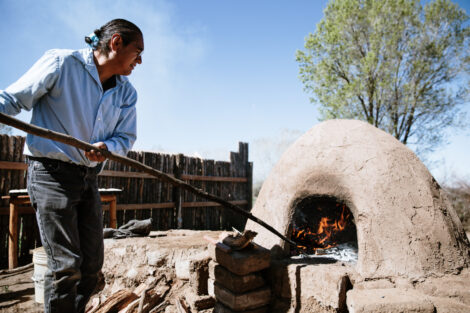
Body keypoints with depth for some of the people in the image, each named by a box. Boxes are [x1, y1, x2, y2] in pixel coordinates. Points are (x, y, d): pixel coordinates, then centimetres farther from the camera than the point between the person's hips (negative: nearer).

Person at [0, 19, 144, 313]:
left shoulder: (127, 93, 6)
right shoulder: (61, 63, -10)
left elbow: (126, 137, 7)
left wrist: (106, 148, -16)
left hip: (89, 178, 7)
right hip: (52, 174, -6)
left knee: (93, 262, 11)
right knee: (66, 264, -6)